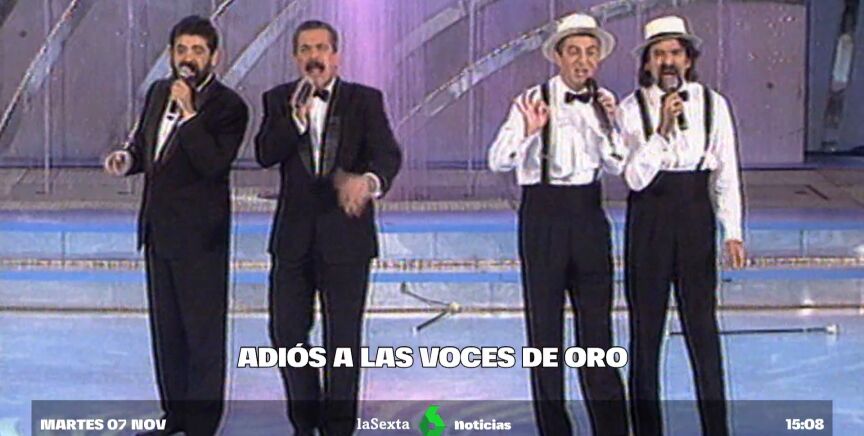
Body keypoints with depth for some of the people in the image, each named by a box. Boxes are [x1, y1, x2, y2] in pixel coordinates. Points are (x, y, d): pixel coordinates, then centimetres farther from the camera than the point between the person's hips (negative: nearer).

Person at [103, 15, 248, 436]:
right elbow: (142, 143, 21)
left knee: (203, 327, 0)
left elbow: (215, 164, -23)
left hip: (199, 232, -7)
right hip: (157, 227, 8)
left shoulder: (229, 106, -12)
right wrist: (126, 159, -1)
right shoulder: (158, 92, 9)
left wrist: (189, 112, -26)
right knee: (165, 326, 15)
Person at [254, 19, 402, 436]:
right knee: (287, 331, 7)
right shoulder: (279, 100, 5)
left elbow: (389, 154, -14)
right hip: (293, 234, 2)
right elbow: (264, 154, -8)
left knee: (343, 337, 4)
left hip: (346, 234, -2)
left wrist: (368, 180, -36)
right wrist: (297, 117, -22)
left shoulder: (365, 100, -1)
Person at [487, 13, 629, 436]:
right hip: (544, 213, -3)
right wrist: (528, 131, -32)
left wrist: (611, 123, -16)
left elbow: (617, 165, -2)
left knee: (597, 321, 6)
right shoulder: (533, 100, -6)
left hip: (589, 213, 3)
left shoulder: (603, 103, 7)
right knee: (544, 324, 5)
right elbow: (499, 161, -15)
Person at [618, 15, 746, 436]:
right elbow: (636, 178, -10)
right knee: (645, 326, 6)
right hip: (649, 216, 0)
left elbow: (726, 172, 4)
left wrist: (732, 232, -1)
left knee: (703, 327, 2)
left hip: (696, 215, 0)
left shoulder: (713, 104, 1)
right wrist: (661, 129, -21)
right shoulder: (631, 109, -2)